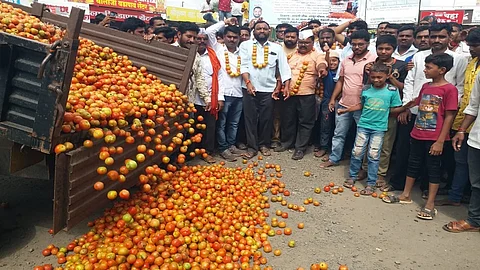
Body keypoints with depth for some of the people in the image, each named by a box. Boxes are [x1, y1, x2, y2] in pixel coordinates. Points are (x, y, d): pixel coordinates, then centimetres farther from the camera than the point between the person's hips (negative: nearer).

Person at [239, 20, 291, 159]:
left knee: (266, 118, 8)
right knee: (250, 118, 4)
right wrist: (248, 83, -17)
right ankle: (252, 146, 13)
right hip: (249, 88, -1)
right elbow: (244, 65, -4)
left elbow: (284, 68, 3)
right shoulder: (245, 45, 5)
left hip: (268, 89, 1)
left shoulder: (276, 48, 8)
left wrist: (286, 87, -8)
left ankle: (264, 144, 24)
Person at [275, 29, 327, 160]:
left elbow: (321, 65, -24)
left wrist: (322, 70, -45)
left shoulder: (317, 56, -4)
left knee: (305, 122, 3)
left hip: (306, 95, -4)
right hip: (289, 94, 4)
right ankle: (286, 142, 32)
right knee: (287, 120, 15)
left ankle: (300, 148, 14)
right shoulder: (291, 55, 11)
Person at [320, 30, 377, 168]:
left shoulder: (374, 60, -10)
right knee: (338, 134, 15)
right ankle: (333, 158, 29)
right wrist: (333, 99, 13)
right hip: (343, 104, 5)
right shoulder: (346, 60, 9)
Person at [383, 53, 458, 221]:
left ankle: (430, 204, 14)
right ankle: (406, 195, 29)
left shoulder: (449, 89, -13)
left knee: (434, 168, 5)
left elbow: (449, 116, -14)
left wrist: (440, 141, -16)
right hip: (418, 135, 7)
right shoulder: (425, 87, 7)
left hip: (435, 139, -7)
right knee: (413, 164, 15)